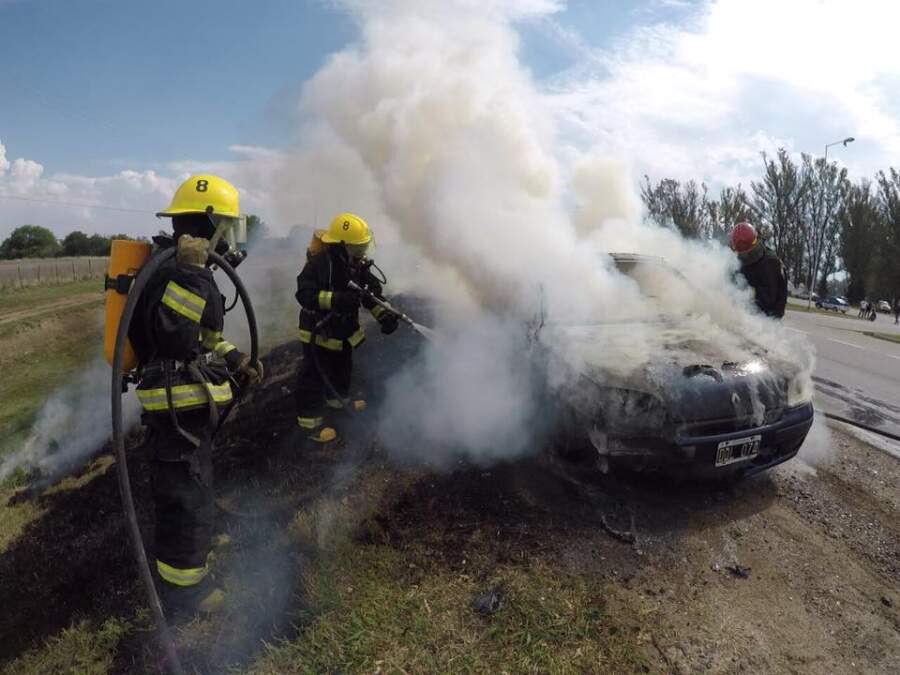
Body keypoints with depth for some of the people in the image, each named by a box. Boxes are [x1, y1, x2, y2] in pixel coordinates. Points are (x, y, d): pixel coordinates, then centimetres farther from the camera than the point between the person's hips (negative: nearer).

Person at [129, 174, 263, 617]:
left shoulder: (183, 265, 13)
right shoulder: (179, 270, -22)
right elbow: (172, 335, -29)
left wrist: (235, 360, 13)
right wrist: (189, 275, -29)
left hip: (185, 403, 11)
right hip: (180, 407, -11)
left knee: (188, 489, 27)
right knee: (188, 497, 3)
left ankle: (187, 558, 47)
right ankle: (182, 590, 21)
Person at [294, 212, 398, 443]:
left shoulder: (357, 264, -4)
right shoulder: (319, 263, -28)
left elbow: (372, 293, 1)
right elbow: (304, 294, -32)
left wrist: (383, 314, -15)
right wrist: (336, 299, -43)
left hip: (344, 328, 8)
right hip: (319, 330, -8)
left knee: (343, 367, 25)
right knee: (314, 374, 0)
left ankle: (337, 398, 49)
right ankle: (310, 420, 11)